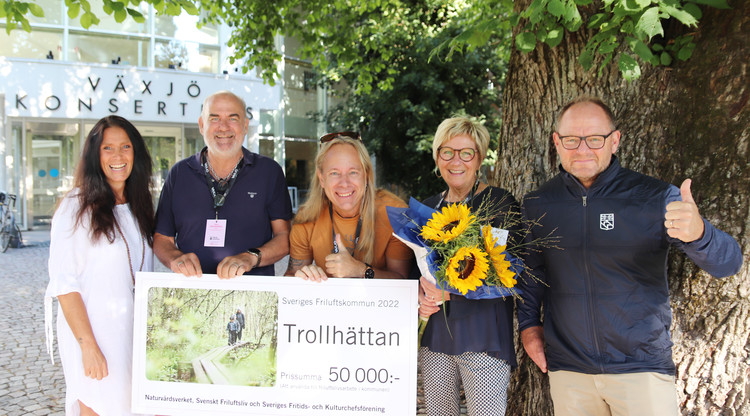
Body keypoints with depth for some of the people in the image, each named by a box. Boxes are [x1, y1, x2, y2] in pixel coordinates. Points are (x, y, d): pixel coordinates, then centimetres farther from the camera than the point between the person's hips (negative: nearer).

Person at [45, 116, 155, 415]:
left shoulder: (139, 207, 11)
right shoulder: (76, 207, -8)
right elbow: (64, 283, -12)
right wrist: (88, 345, -16)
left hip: (135, 331, 5)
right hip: (91, 330, -5)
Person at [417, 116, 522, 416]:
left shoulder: (501, 203, -5)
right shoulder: (428, 207, 12)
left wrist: (449, 291, -22)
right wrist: (422, 297, -3)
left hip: (483, 335, -5)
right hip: (435, 333, 5)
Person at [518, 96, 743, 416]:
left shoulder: (655, 197, -8)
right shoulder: (536, 205, 1)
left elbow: (728, 263, -14)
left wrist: (697, 233, -35)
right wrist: (528, 322, 4)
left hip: (642, 367, -2)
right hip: (567, 369, 2)